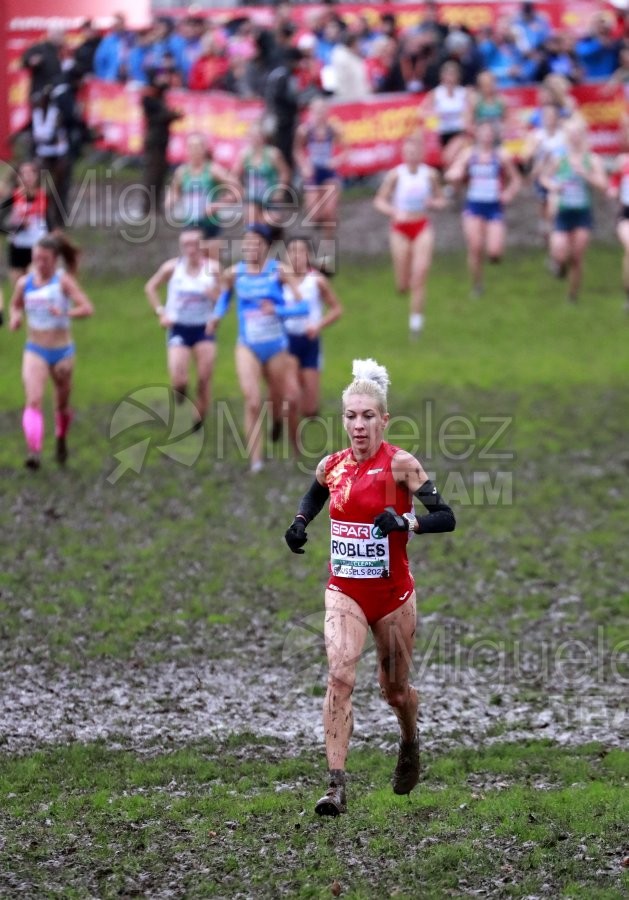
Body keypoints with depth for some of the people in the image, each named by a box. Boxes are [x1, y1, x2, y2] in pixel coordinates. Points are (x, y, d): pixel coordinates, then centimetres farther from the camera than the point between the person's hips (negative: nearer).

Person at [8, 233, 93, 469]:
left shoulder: (63, 280, -12)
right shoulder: (24, 283, -1)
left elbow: (87, 308, -20)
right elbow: (16, 305, 20)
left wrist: (65, 312, -37)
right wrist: (15, 317, -3)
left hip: (62, 351, -1)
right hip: (35, 351, 1)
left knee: (62, 404, 15)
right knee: (33, 401, -18)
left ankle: (61, 441, 43)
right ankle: (34, 452, -30)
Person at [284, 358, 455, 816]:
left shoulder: (400, 464, -11)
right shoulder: (331, 466, 3)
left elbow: (446, 517, -15)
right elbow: (314, 495, 27)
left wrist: (404, 523, -32)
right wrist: (300, 522, 8)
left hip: (392, 593, -2)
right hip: (344, 591, 2)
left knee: (394, 688, 13)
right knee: (340, 676, -19)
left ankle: (410, 743, 49)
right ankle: (337, 786, -22)